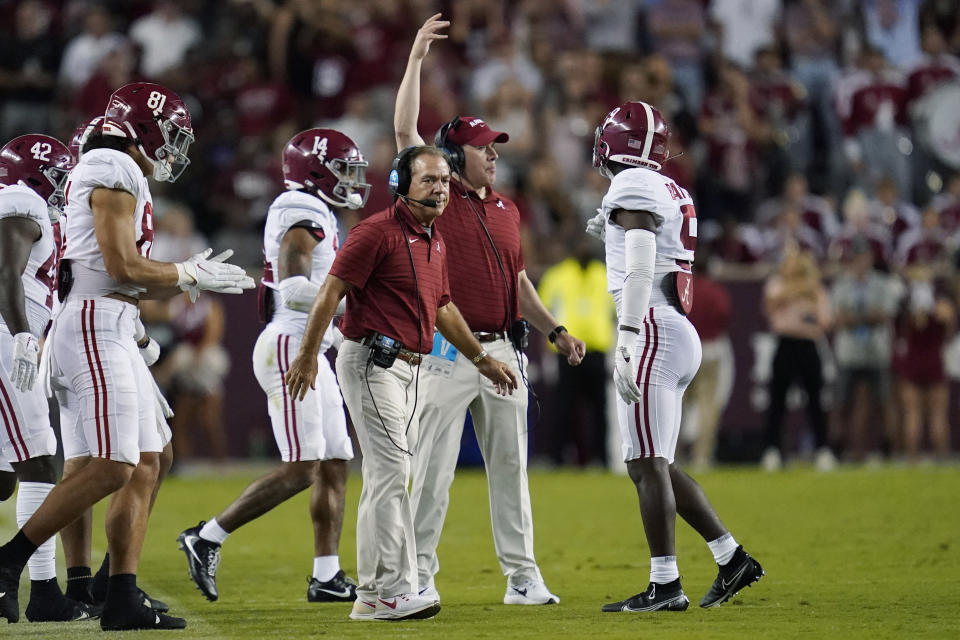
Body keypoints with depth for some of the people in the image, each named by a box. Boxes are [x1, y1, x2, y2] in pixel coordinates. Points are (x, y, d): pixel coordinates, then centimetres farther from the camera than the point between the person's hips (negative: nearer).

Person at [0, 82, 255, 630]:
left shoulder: (118, 176, 21)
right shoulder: (114, 173, -10)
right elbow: (122, 266, -17)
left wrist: (188, 277, 15)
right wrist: (189, 276, -3)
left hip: (114, 331, 11)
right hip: (95, 328, -11)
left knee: (145, 466, 7)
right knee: (111, 467, -15)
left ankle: (123, 599, 4)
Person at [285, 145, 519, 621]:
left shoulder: (435, 242, 16)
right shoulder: (378, 232, -11)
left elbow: (443, 309, 29)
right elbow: (331, 290, -15)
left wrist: (483, 359, 32)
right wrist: (307, 356, -20)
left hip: (407, 368, 9)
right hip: (372, 362, -9)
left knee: (383, 477, 10)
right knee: (392, 471, -13)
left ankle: (371, 593, 13)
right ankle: (395, 590, -13)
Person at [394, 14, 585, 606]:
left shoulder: (507, 209, 15)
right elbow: (405, 130, -10)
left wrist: (555, 331, 15)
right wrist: (417, 58, -13)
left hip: (504, 350, 5)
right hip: (448, 352, -5)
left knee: (510, 465, 7)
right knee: (434, 467, -3)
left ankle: (522, 575, 11)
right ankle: (418, 574, 3)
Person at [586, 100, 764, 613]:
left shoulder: (633, 187, -9)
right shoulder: (673, 194, 18)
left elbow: (640, 273, -19)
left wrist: (627, 342, -23)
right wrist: (613, 236, 28)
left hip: (651, 333, -10)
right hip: (681, 334, 10)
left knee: (648, 465, -8)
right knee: (654, 466, 14)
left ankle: (665, 586, -9)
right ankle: (731, 559, 13)